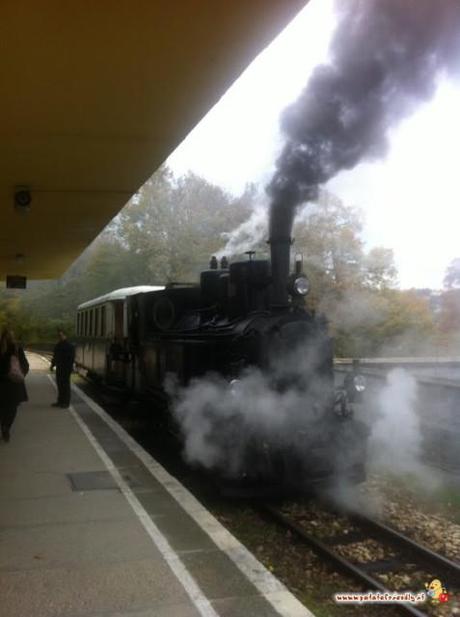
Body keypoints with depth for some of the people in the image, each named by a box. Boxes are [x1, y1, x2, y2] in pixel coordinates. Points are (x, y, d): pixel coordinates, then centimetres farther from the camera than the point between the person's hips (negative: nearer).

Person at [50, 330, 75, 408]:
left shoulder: (69, 346, -12)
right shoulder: (58, 345, 14)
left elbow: (71, 358, -16)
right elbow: (55, 356, 22)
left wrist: (69, 368, -22)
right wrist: (52, 365, 16)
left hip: (66, 369, -8)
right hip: (59, 368, 8)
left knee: (65, 385, -3)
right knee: (59, 384, 12)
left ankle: (66, 402, 3)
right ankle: (60, 401, 20)